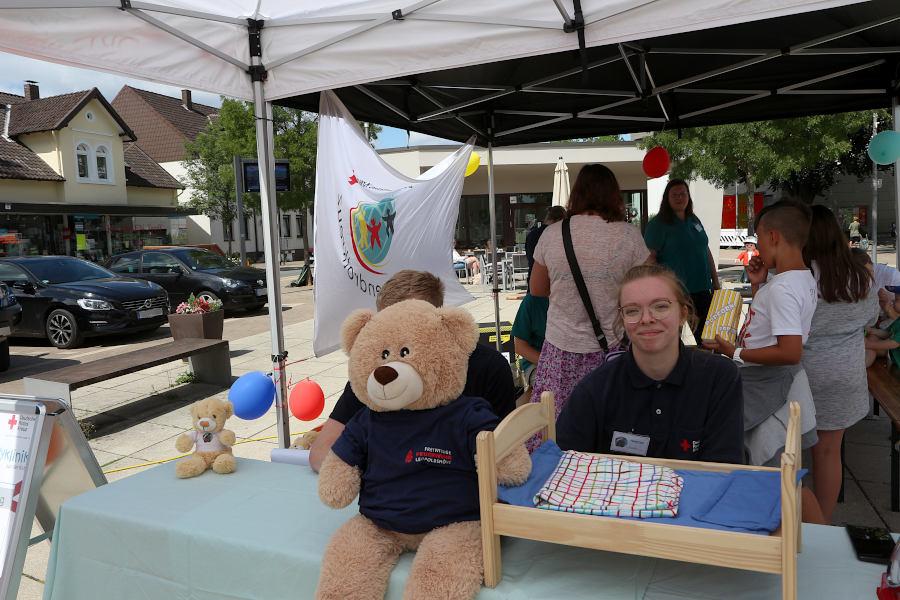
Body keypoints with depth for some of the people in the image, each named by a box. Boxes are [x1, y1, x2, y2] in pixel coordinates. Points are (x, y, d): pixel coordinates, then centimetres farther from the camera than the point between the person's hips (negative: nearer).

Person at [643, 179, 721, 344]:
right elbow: (649, 258, -14)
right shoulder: (658, 224, -7)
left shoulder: (694, 221, 14)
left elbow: (707, 252, 21)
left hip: (702, 291, 7)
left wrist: (715, 281, 18)